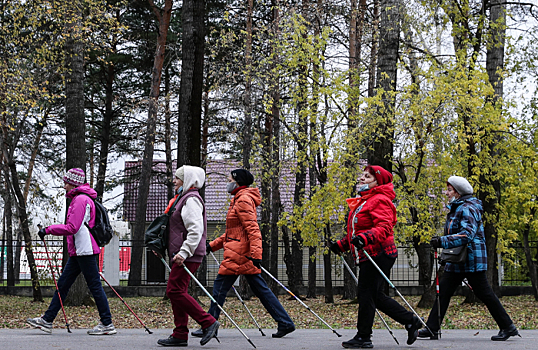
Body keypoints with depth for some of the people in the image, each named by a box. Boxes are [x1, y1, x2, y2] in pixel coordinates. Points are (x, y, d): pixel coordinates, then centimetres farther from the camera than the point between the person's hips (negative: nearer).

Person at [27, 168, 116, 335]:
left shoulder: (80, 199, -13)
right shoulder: (79, 199, 20)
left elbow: (72, 228, -20)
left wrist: (48, 229, -15)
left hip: (85, 251, -10)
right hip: (78, 252, 10)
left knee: (95, 286, -6)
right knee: (63, 284, 10)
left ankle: (107, 324, -1)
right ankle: (47, 320, 13)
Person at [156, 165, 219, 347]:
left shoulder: (192, 199, -12)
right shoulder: (184, 198, 21)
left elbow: (195, 231, -21)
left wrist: (183, 252, -27)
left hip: (188, 255, -11)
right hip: (181, 255, 11)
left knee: (175, 291, -13)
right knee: (177, 292, 9)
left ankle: (208, 322, -9)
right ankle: (180, 335, 11)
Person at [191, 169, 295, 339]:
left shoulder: (244, 200, -11)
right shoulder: (239, 199, 21)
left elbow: (253, 229, -20)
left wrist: (255, 254, -27)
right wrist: (212, 245, 24)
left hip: (237, 254, -10)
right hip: (247, 254, 10)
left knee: (219, 288, -2)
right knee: (261, 289, 7)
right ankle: (285, 323, 4)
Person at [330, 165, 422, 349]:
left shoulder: (380, 200, -10)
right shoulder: (362, 202, 23)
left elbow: (384, 227, -24)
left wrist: (365, 237, -39)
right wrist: (341, 244, 25)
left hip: (378, 254, -10)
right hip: (367, 257, 10)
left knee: (366, 294, -6)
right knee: (376, 297, 12)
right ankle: (411, 321, 19)